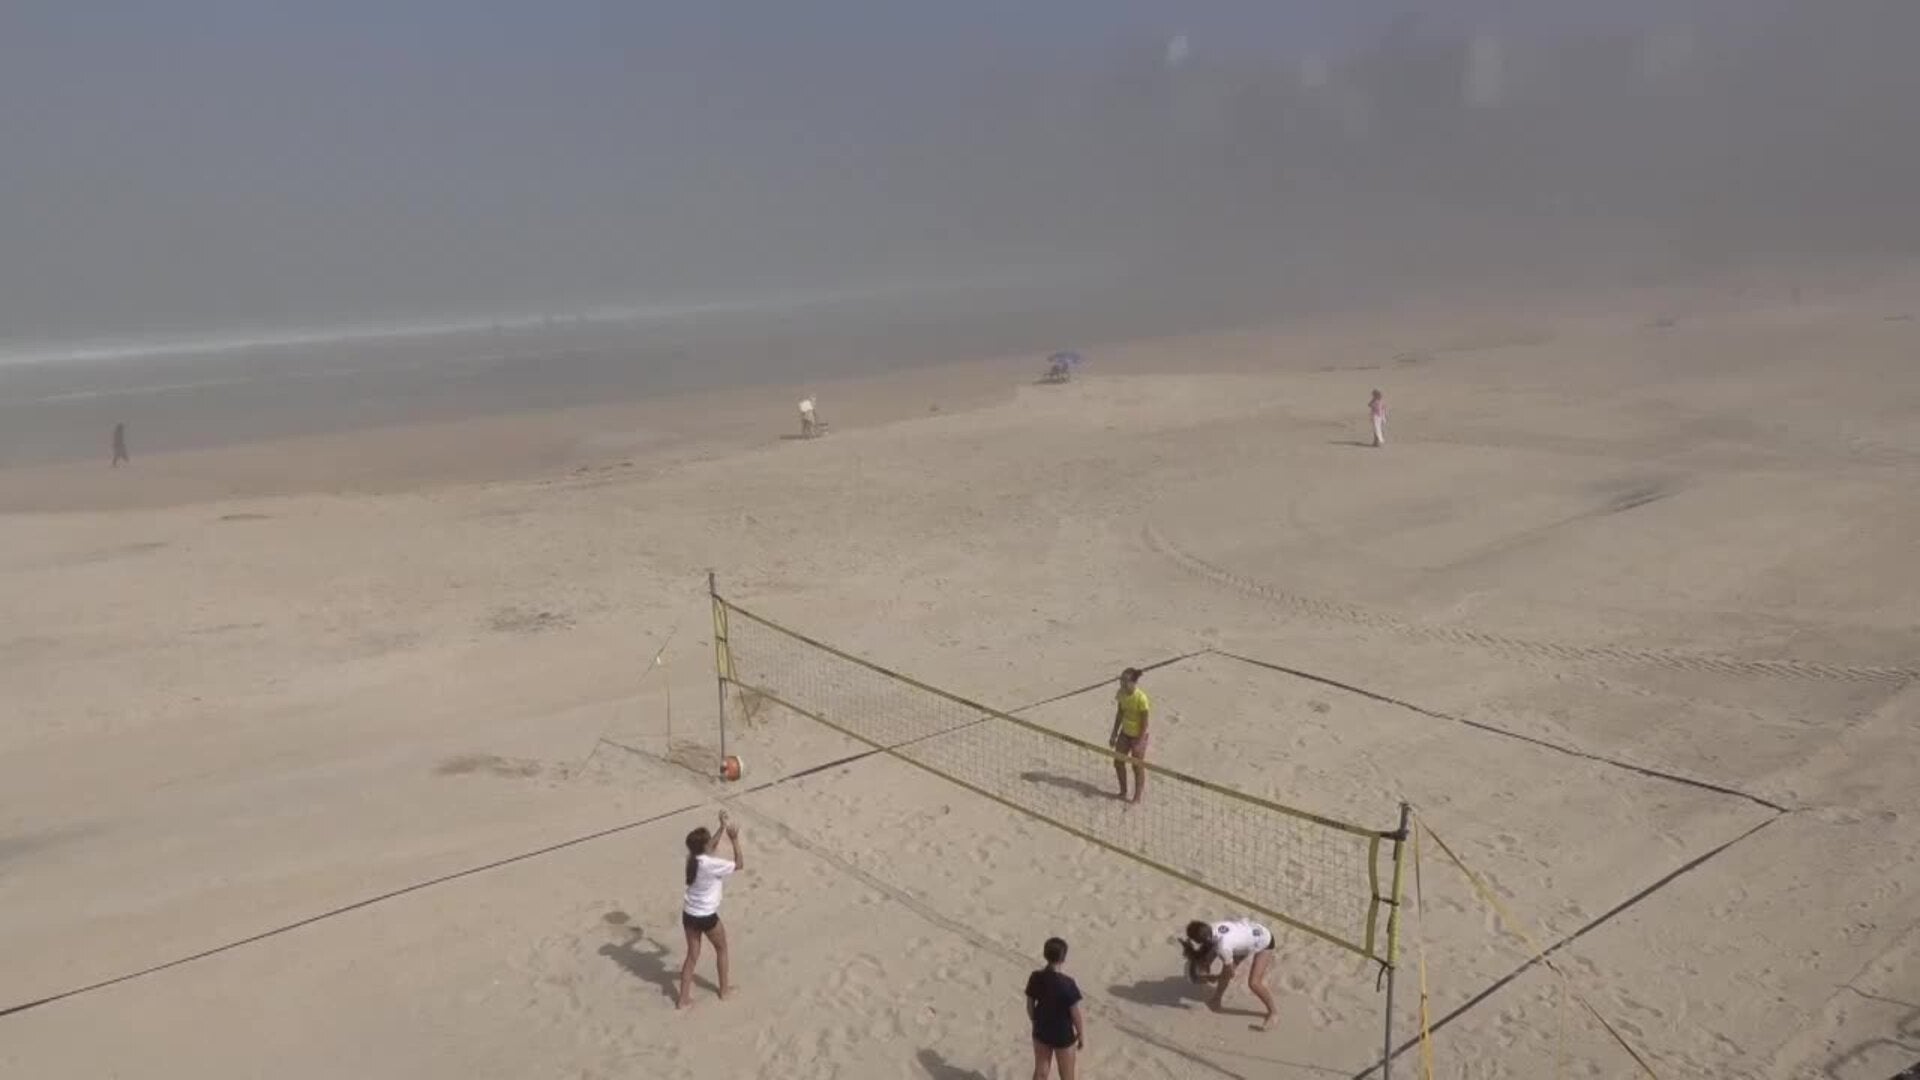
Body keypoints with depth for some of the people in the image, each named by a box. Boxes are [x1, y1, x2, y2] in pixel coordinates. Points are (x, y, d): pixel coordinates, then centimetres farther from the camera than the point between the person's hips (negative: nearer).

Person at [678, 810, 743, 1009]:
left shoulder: (692, 857, -5)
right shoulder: (712, 864, -27)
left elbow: (710, 848, 16)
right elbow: (740, 865, -15)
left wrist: (722, 828, 12)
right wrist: (734, 839, -15)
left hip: (689, 915, 6)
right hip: (707, 917, -6)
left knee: (692, 955, 17)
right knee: (721, 949, 21)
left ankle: (683, 999, 19)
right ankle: (724, 990, 34)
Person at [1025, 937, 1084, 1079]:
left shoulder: (1035, 978, -15)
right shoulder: (1067, 984, -29)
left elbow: (1030, 1006, -2)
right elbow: (1075, 1015, -18)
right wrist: (1082, 1036, -2)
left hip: (1041, 1032, 5)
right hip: (1063, 1036, -4)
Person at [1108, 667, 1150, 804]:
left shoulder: (1141, 698, -27)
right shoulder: (1121, 693, -7)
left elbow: (1144, 722, -21)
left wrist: (1139, 742, -20)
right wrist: (1114, 734, 8)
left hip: (1138, 736, -7)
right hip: (1125, 733, 7)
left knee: (1137, 766, 8)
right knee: (1118, 762, 13)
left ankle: (1137, 797, 25)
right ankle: (1123, 792, 34)